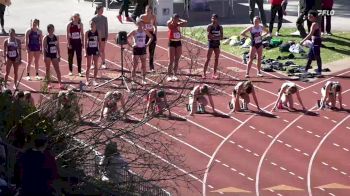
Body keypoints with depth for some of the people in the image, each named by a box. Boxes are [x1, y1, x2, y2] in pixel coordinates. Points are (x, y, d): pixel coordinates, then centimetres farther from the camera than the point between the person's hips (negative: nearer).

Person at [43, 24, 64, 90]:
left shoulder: (56, 37, 5)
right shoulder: (46, 38, -6)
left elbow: (58, 47, 10)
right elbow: (44, 47, -7)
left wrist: (59, 56, 6)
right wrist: (44, 56, -13)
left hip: (54, 55, 3)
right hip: (48, 55, -3)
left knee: (57, 69, -1)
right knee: (48, 69, 4)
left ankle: (60, 83, -1)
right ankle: (48, 83, 9)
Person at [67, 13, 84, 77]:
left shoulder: (80, 24, 1)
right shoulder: (69, 25, -6)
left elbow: (82, 34, 7)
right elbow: (68, 35, -6)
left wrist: (82, 42, 4)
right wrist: (68, 43, -11)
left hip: (78, 42, 2)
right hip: (71, 42, -2)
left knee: (79, 57, 1)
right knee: (70, 57, 5)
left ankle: (79, 71, 5)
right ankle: (70, 71, 17)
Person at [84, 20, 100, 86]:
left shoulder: (98, 32, -1)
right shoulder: (87, 33, -5)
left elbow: (99, 42, 4)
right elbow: (85, 43, -2)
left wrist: (99, 51, 0)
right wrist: (85, 52, -6)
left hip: (95, 49, 2)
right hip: (89, 49, -2)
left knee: (96, 65, 3)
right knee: (88, 66, 3)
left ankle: (94, 80, 11)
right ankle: (87, 80, 11)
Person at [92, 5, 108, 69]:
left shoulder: (104, 18, 3)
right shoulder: (94, 18, -4)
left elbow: (106, 27, 7)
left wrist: (106, 36, 3)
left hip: (102, 36, 2)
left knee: (102, 50, 6)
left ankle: (103, 63, 12)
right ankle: (94, 64, 8)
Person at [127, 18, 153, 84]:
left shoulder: (145, 31, 3)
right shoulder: (134, 32, -8)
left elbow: (151, 37, 18)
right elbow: (126, 38, -11)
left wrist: (148, 44, 6)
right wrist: (131, 45, -13)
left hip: (143, 49, 4)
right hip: (136, 49, -4)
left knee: (143, 65, 4)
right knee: (135, 66, -1)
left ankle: (143, 79, 11)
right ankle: (133, 79, 5)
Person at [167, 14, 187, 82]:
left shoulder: (178, 25, 5)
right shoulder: (170, 25, -7)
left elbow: (185, 23, -5)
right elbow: (168, 23, -30)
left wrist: (179, 20, 0)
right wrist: (172, 19, -11)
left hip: (178, 42, 5)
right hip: (172, 43, -5)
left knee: (176, 60, 8)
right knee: (171, 61, -6)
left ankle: (174, 75, 15)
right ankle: (169, 76, -2)